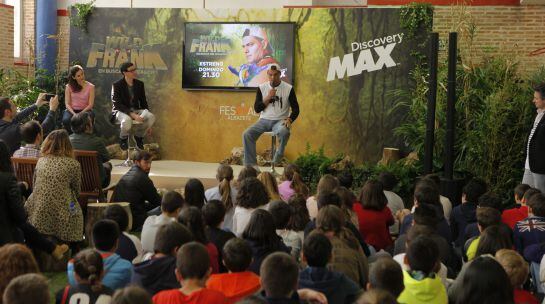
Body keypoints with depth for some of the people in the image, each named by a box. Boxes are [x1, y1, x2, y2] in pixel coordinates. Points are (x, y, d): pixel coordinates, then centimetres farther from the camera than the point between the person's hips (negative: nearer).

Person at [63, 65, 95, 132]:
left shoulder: (90, 87, 1)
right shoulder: (69, 86, 4)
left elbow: (90, 104, -4)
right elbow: (67, 103, 0)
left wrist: (81, 114, -18)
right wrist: (74, 114, -18)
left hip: (85, 110, -1)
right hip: (71, 110, 1)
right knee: (66, 120, -33)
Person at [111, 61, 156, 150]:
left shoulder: (139, 84, 6)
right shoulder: (117, 85, -9)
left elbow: (143, 102, 12)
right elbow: (117, 104, -17)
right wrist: (132, 114, -30)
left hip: (136, 110, 5)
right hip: (121, 111, -4)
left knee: (151, 117, -25)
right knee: (127, 120, -40)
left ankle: (138, 136, 2)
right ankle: (123, 138, -6)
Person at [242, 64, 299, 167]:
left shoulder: (288, 88, -1)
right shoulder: (262, 87, 5)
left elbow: (295, 109, 1)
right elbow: (257, 109, 2)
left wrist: (289, 119, -18)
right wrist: (268, 97, -11)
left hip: (280, 121, -3)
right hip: (264, 120, 3)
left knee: (284, 132, -38)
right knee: (247, 134, -23)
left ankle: (276, 162, -19)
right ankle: (250, 165, -17)